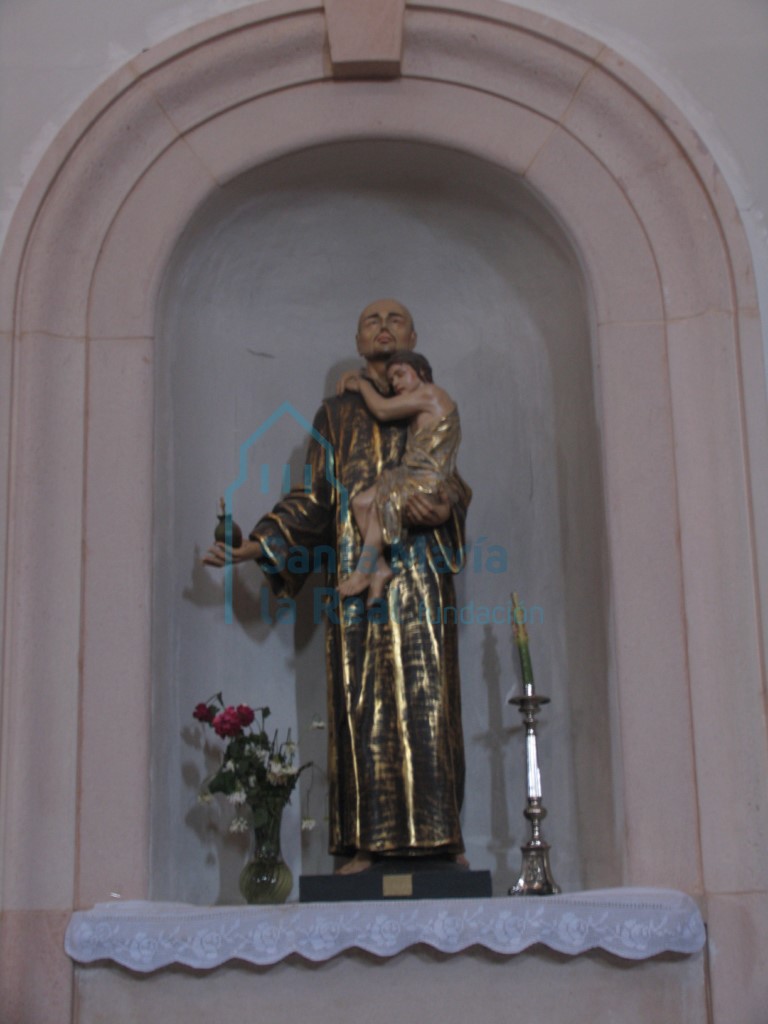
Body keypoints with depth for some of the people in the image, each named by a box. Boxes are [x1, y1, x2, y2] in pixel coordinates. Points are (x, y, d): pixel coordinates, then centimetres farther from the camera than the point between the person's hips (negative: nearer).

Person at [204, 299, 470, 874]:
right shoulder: (335, 416, 18)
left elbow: (458, 483, 8)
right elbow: (313, 502, 13)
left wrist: (443, 509, -16)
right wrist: (249, 548, 4)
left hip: (421, 574, 0)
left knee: (427, 700, -7)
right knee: (362, 705, -4)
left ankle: (440, 834, -3)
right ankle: (367, 842, -3)